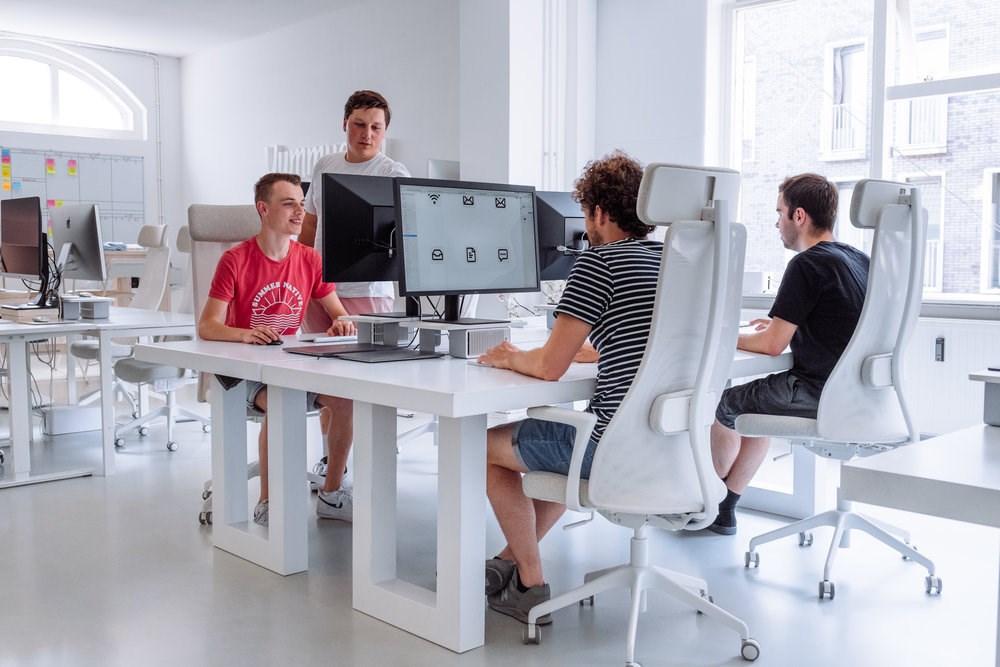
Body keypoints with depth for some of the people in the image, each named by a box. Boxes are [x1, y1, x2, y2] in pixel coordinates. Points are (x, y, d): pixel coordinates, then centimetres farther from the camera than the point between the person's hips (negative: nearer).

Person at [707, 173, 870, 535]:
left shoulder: (807, 265, -16)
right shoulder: (860, 259, 11)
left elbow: (772, 345, -14)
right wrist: (781, 325, 21)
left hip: (819, 395, -9)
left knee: (726, 404, 11)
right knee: (756, 401, 26)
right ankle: (724, 512, 29)